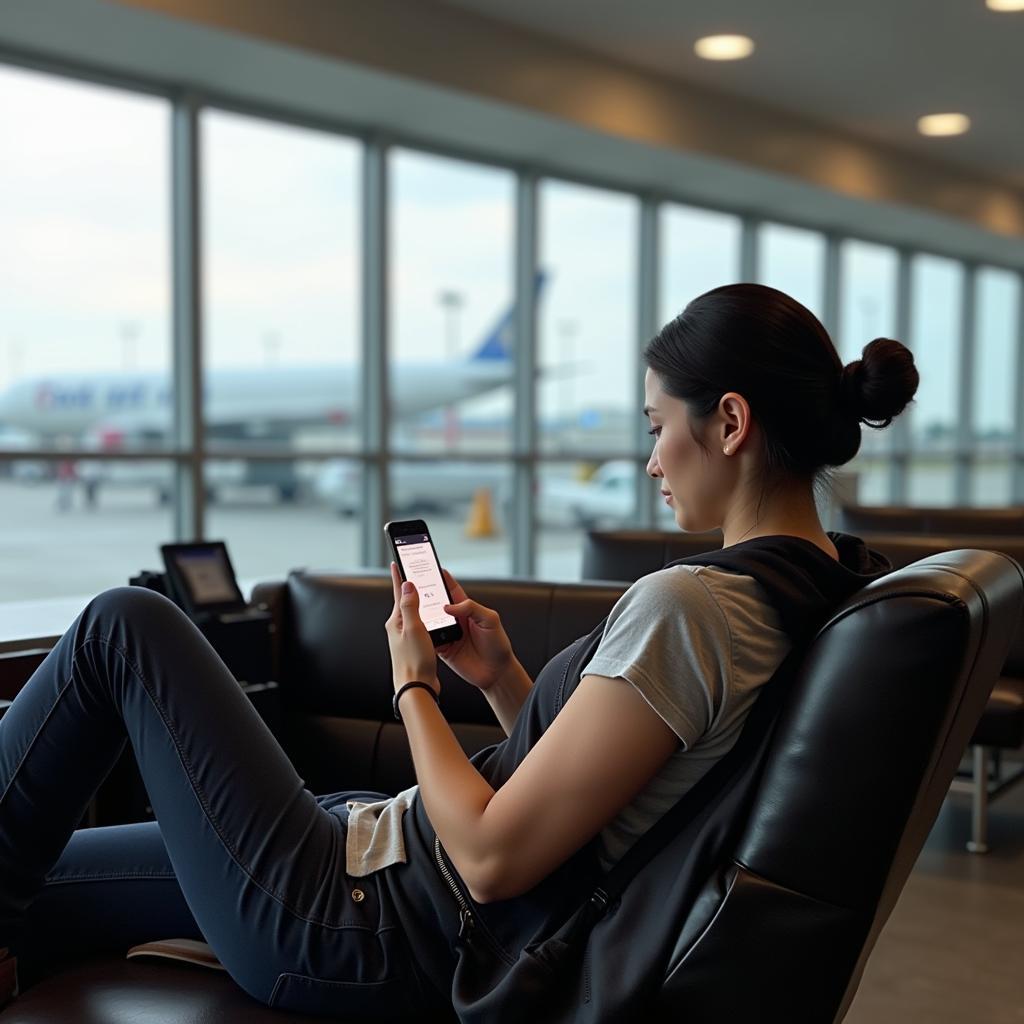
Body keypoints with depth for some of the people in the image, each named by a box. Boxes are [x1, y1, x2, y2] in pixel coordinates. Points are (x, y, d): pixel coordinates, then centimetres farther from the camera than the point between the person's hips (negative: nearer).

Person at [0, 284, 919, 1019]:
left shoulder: (687, 606, -26)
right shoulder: (821, 585, 4)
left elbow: (493, 855, -24)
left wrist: (413, 685, -9)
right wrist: (502, 680, 4)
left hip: (362, 929, -9)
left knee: (127, 625, 5)